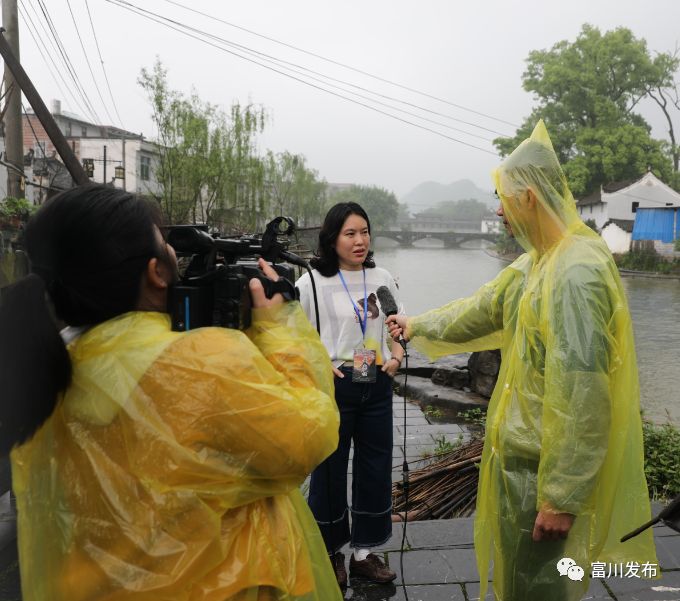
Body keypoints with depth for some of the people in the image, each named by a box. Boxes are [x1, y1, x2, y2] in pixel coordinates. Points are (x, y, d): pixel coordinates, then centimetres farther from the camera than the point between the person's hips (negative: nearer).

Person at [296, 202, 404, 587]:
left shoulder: (383, 279, 3)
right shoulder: (313, 282, -10)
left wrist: (397, 356, -2)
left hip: (377, 387, 5)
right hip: (334, 388, -4)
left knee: (376, 467, 13)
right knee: (330, 469, 9)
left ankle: (364, 551, 32)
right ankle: (331, 552, 30)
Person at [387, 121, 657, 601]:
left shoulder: (576, 272, -25)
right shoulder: (538, 260, 7)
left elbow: (582, 394, -28)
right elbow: (484, 308, 22)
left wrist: (561, 496, -24)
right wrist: (419, 326, 34)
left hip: (547, 466, -9)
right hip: (521, 452, 9)